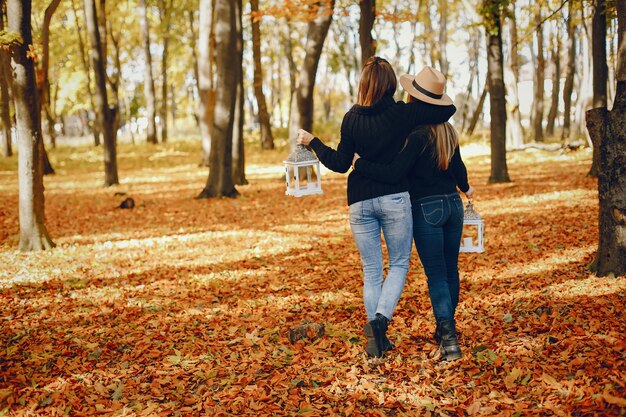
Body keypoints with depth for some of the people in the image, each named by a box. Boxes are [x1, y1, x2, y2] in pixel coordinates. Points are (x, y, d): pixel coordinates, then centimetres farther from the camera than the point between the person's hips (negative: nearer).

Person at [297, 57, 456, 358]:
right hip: (395, 198, -2)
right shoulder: (403, 113, -6)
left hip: (360, 202, 2)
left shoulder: (352, 118, -1)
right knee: (399, 264, 11)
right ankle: (381, 318, -12)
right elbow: (448, 110, -2)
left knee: (371, 271, 11)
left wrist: (312, 142, 14)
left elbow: (340, 164, 1)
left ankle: (376, 337, 10)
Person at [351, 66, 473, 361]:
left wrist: (358, 162, -16)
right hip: (452, 204, 7)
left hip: (426, 209, -7)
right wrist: (465, 188, 39)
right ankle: (446, 330, 31)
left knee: (436, 276, -3)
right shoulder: (447, 131, 6)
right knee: (450, 271, 16)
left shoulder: (416, 134, -17)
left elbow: (394, 174, -24)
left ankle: (449, 340, -8)